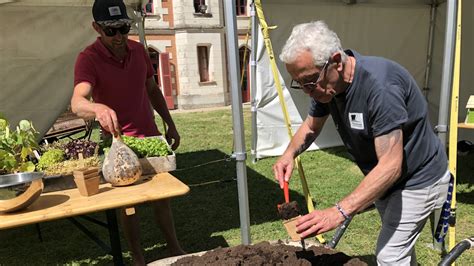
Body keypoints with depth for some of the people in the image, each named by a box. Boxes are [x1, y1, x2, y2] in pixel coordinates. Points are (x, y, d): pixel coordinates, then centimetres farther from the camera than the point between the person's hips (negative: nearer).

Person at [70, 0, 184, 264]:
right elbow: (77, 102, -34)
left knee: (162, 196, 14)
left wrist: (171, 124, 11)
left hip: (150, 136, 5)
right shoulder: (89, 59, -17)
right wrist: (98, 108, -56)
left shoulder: (138, 50, 0)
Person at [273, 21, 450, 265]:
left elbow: (391, 165, -37)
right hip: (381, 178, 8)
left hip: (417, 179, -7)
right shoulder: (325, 82, -10)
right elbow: (311, 126, 6)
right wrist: (289, 153, -15)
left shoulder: (379, 85, -36)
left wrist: (339, 212, -44)